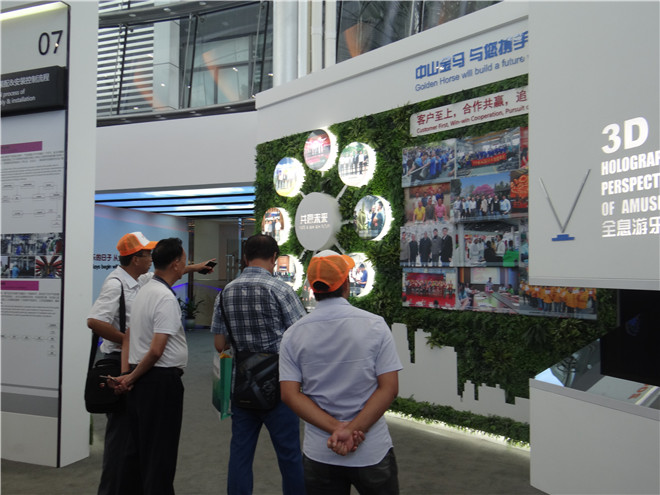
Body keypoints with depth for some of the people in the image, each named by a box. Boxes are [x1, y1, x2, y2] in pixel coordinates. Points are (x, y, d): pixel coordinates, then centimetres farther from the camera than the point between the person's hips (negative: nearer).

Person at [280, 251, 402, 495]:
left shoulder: (293, 334, -3)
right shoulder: (375, 325, -8)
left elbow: (290, 394, -8)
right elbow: (389, 388, -13)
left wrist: (336, 428, -13)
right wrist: (353, 430, -16)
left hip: (319, 455, 2)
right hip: (373, 452, -1)